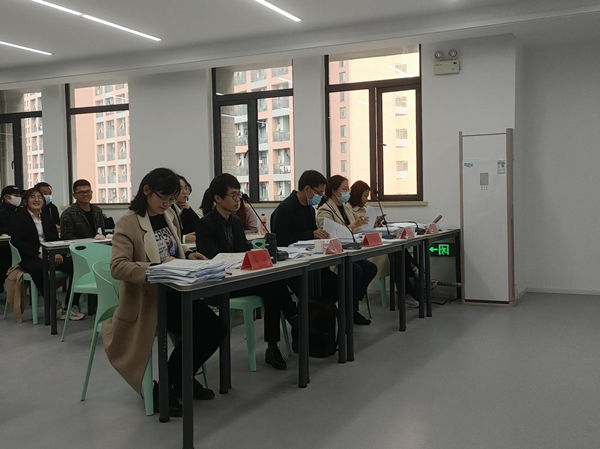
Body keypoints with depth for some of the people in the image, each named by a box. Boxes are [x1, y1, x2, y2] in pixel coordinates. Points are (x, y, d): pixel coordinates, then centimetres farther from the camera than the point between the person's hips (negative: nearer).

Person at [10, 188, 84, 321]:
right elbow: (16, 241, -8)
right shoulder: (18, 218, 6)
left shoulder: (47, 218, 23)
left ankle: (71, 306, -19)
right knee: (40, 267, -41)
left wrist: (58, 253, -7)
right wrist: (38, 254, -20)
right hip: (29, 258, -5)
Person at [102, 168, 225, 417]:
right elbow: (117, 267, -24)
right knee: (198, 331, -23)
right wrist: (157, 267, -34)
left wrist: (189, 254, 2)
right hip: (147, 297, -7)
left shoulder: (169, 215, 8)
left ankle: (182, 379, 14)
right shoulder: (128, 223, -14)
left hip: (175, 291, 7)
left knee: (216, 329, -10)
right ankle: (162, 389, -2)